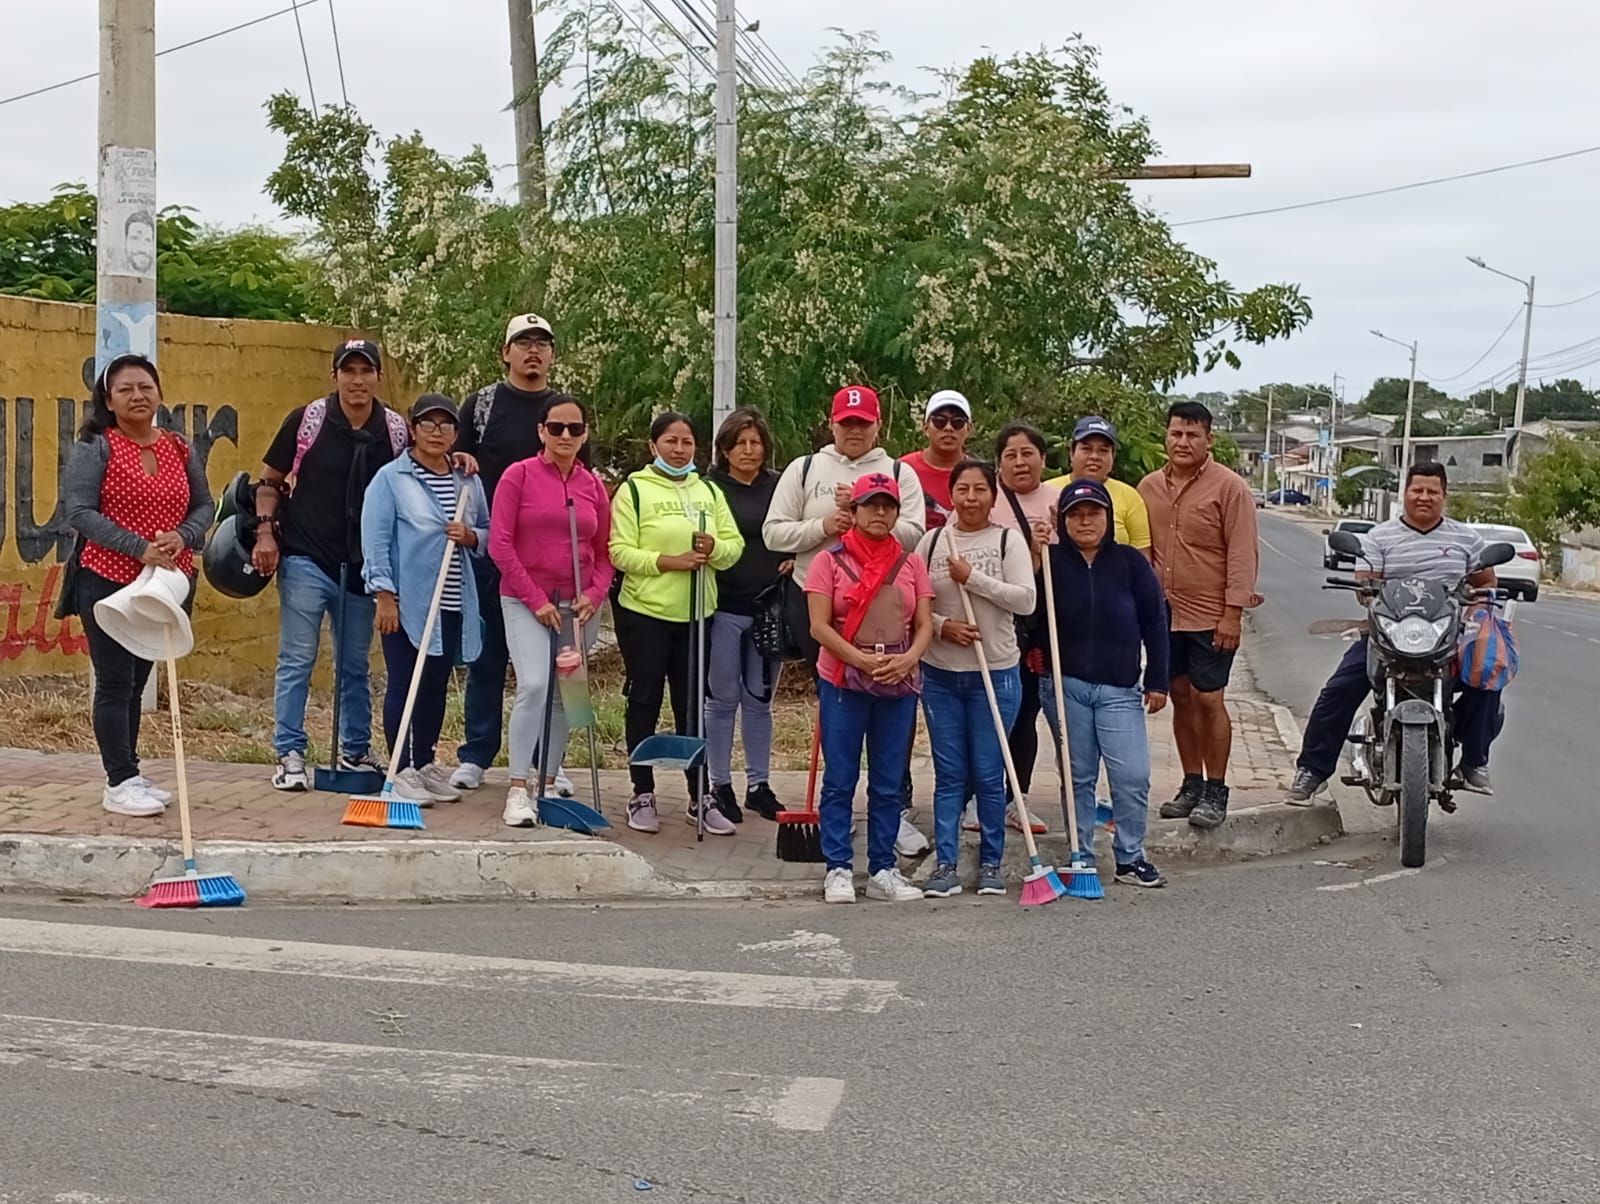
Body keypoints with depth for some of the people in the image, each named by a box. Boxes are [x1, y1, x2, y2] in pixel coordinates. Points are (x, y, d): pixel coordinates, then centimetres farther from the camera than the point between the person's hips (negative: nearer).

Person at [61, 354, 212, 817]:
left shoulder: (180, 449, 7)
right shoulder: (95, 448, -8)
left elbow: (203, 505, 11)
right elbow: (79, 511, -15)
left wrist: (183, 537, -12)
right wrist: (140, 548, -22)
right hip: (108, 583, -5)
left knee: (136, 682, 14)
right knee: (115, 683, -2)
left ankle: (128, 774, 22)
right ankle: (120, 783, 1)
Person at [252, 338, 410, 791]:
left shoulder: (397, 431, 2)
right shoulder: (306, 420, -4)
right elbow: (269, 480, 2)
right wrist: (265, 530, -9)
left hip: (363, 566, 3)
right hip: (306, 560, -3)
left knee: (355, 665, 15)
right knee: (296, 660, -3)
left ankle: (355, 750, 27)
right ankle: (289, 755, 2)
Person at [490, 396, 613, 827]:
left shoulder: (594, 486, 7)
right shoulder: (519, 475, -4)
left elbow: (605, 552, 11)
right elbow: (500, 544, -7)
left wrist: (594, 594, -7)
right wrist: (536, 599, -10)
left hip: (578, 606, 4)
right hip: (525, 601, -4)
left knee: (564, 695, 8)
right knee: (534, 685, -19)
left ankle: (549, 785, 19)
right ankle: (518, 790, -16)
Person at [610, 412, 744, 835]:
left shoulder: (709, 492, 12)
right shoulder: (634, 490, -2)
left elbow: (735, 545, 9)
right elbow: (621, 552, -10)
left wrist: (714, 548, -13)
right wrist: (670, 561, -20)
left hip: (695, 614, 4)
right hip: (644, 613, -4)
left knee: (692, 705, 8)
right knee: (644, 702, 3)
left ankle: (699, 798, 14)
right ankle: (643, 796, 12)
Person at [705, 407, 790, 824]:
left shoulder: (780, 487, 7)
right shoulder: (710, 488, -2)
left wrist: (791, 559, -1)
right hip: (724, 607, -3)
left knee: (760, 700, 11)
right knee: (723, 698, 4)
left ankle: (759, 784, 19)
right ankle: (720, 785, 13)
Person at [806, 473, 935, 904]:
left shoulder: (910, 563, 10)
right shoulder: (830, 560, 0)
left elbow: (925, 625, 5)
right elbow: (819, 627, -8)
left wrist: (907, 660, -16)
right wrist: (863, 661, -19)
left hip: (899, 686, 3)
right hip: (842, 683, -3)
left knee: (889, 783, 8)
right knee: (839, 780, 1)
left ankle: (882, 870, 15)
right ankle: (838, 869, 7)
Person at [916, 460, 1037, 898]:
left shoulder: (1009, 540, -2)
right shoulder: (932, 541, 5)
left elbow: (1025, 600, -13)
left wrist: (973, 578, -16)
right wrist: (941, 625, -13)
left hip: (996, 673, -2)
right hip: (940, 673, 2)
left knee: (988, 774, 3)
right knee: (948, 773, 5)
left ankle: (991, 864, 15)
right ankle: (946, 866, 9)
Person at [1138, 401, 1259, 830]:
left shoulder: (1229, 488, -8)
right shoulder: (1150, 488, 8)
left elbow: (1243, 555, -10)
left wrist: (1232, 613, -15)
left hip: (1210, 617, -5)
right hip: (1165, 613, 5)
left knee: (1208, 700, -3)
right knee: (1181, 697, 11)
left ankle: (1215, 791, 6)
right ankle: (1191, 784, 22)